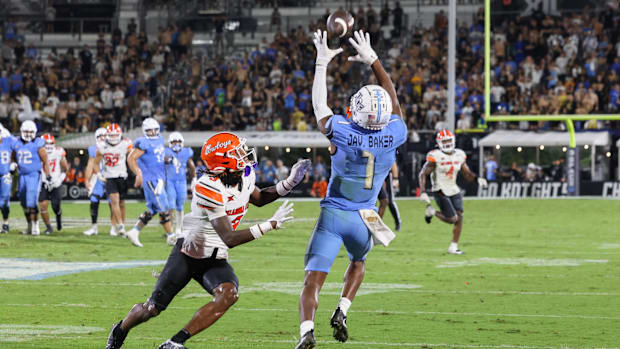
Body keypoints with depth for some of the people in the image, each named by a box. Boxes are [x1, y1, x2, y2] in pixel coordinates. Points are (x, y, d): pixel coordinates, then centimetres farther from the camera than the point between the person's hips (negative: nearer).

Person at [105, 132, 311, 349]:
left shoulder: (245, 175, -6)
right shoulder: (209, 190, -30)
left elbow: (258, 199, 20)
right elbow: (229, 239, -32)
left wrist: (288, 184, 4)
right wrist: (270, 225, -33)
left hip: (214, 260, 5)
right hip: (188, 254, -5)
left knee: (229, 294, -26)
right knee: (153, 308, 3)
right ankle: (121, 330, 38)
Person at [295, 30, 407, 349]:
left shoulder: (341, 133, -16)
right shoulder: (394, 136, -10)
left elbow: (319, 105, 3)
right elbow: (392, 99, 8)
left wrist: (322, 62, 12)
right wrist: (372, 60, 15)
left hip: (332, 215, -3)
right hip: (363, 218, 3)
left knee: (312, 281, -6)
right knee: (358, 263, 32)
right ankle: (341, 311, 12)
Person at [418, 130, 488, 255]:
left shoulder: (459, 155, 3)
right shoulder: (435, 156, -14)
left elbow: (468, 174, 12)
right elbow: (423, 174, -13)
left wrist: (477, 179, -9)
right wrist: (423, 192, -23)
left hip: (454, 191, 6)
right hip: (440, 192, -6)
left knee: (459, 217, -5)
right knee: (452, 219, -13)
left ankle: (453, 247, 4)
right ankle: (431, 211, 13)